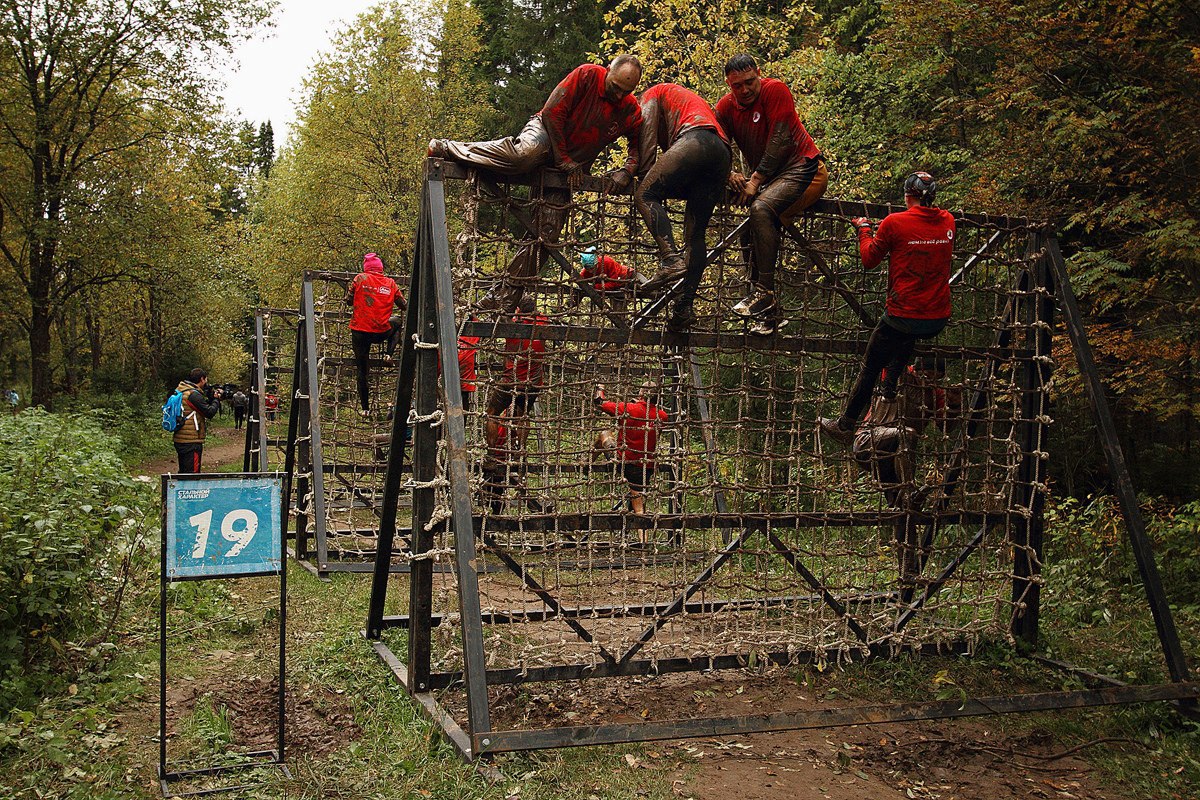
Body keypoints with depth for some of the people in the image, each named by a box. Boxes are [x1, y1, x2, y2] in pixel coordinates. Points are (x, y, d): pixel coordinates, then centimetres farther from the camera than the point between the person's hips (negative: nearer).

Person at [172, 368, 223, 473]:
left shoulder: (180, 390, 13)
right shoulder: (194, 394, -16)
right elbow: (209, 412, -15)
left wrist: (211, 398, 10)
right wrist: (216, 399, 0)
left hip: (179, 440, 10)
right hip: (191, 442, -10)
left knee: (183, 472, 16)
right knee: (192, 474, -7)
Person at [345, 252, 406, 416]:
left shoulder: (360, 279, -4)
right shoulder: (390, 283, 1)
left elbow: (349, 301, 3)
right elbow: (403, 306, 9)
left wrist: (349, 289, 24)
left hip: (360, 332, -1)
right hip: (382, 333, 1)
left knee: (362, 370, 10)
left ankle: (365, 407, 11)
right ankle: (389, 354, 14)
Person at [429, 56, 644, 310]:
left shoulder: (631, 112, -4)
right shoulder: (586, 75, -14)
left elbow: (638, 144, 12)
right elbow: (553, 112, -15)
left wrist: (626, 170, -10)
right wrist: (565, 161, -15)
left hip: (572, 167, 4)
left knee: (546, 235, -6)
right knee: (526, 154, -42)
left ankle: (505, 300, 0)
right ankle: (447, 148, -23)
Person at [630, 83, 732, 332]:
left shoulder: (651, 95, 23)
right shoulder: (694, 100, 46)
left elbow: (647, 140, 9)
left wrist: (645, 180, 7)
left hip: (696, 140, -7)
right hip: (723, 154, 7)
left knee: (646, 194, -11)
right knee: (696, 234, 3)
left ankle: (672, 260, -32)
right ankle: (684, 307, -4)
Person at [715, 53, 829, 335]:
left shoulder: (775, 90, -12)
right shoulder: (726, 106, 5)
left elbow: (780, 139, -18)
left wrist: (755, 180, -20)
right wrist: (729, 174, -19)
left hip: (803, 167, -8)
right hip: (768, 177, 8)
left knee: (761, 208, -31)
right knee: (749, 232, 0)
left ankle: (763, 292, -32)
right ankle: (769, 311, 6)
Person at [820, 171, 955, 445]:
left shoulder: (894, 223, -11)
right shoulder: (948, 221, 3)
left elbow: (869, 260, 0)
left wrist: (864, 229, 16)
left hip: (903, 315, -5)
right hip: (939, 320, 5)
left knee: (870, 368, 11)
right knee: (906, 339, 39)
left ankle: (845, 426, 20)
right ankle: (890, 388, 45)